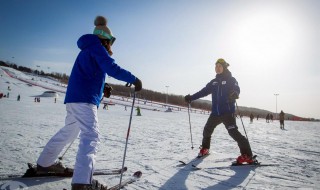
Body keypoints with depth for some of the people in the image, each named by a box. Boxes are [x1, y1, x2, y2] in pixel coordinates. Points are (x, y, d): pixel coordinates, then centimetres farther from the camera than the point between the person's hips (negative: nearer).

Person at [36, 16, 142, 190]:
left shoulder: (87, 50, 25)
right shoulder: (97, 47, -4)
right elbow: (112, 69, -18)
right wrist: (134, 79, -11)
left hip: (74, 97, 10)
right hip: (84, 99, -10)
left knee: (69, 131, 22)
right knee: (91, 136, -19)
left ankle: (44, 163, 34)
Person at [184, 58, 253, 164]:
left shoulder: (230, 80, 1)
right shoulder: (214, 82, 16)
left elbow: (236, 89, -16)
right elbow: (203, 91, 17)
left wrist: (235, 94, -40)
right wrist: (191, 98, 11)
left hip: (228, 112, -6)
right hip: (215, 113, 6)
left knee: (233, 132, -19)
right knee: (207, 130, 14)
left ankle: (247, 156, -11)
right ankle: (205, 149, 39)